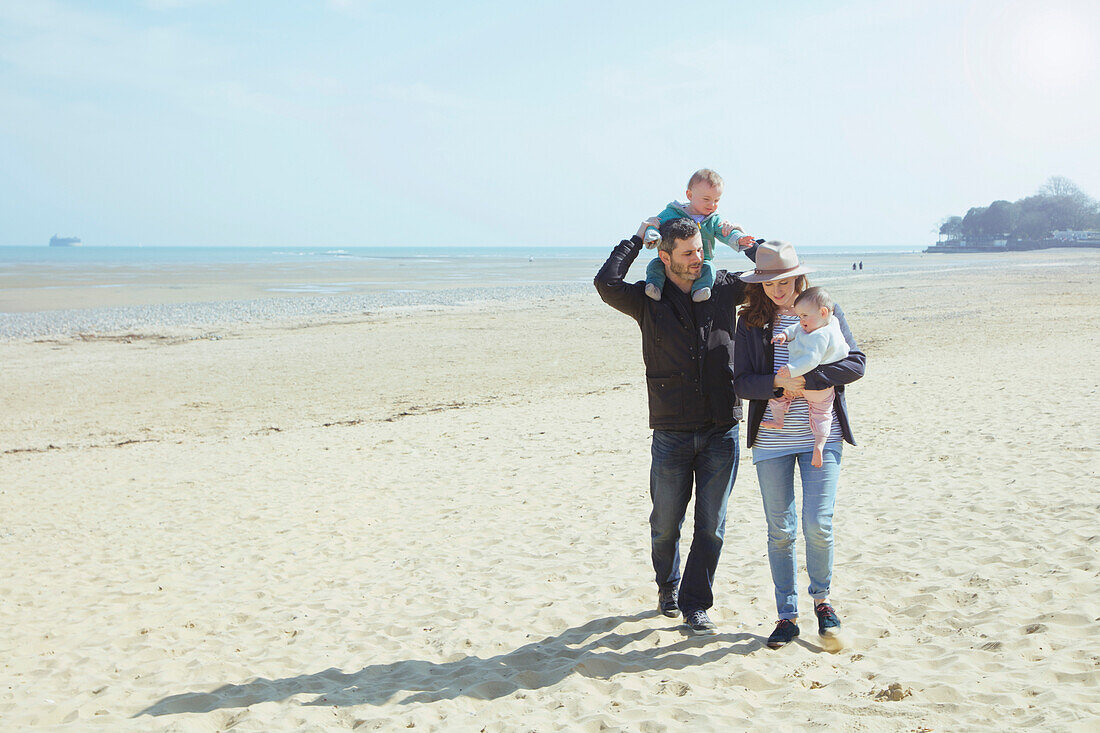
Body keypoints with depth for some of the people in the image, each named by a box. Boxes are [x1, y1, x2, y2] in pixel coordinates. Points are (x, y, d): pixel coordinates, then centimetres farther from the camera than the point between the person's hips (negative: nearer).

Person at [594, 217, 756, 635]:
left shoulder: (723, 289, 6)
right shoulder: (647, 300, -1)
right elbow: (607, 283, -18)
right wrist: (637, 239, -6)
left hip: (721, 432, 2)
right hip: (672, 434, -1)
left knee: (711, 525, 4)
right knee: (665, 524, 10)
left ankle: (695, 605, 18)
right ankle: (668, 587, 36)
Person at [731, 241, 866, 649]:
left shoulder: (826, 313, 3)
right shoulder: (751, 324, 4)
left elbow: (855, 364, -6)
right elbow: (742, 382, -1)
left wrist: (806, 379, -16)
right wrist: (779, 381, -18)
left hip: (821, 436, -1)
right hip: (771, 440, 1)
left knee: (818, 525, -5)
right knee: (780, 531, 4)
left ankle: (821, 599, 21)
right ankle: (787, 616, 17)